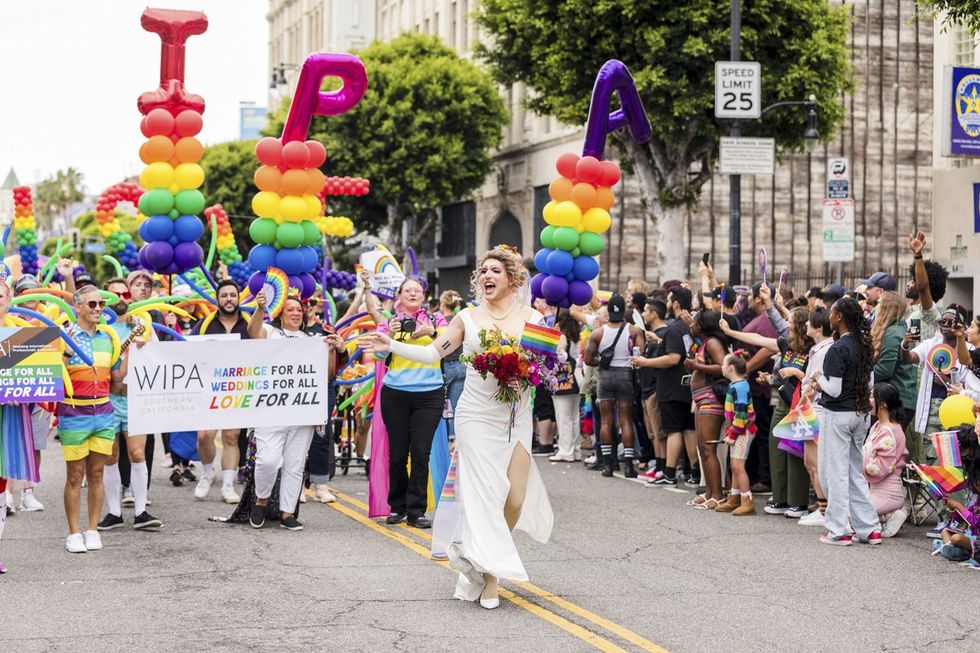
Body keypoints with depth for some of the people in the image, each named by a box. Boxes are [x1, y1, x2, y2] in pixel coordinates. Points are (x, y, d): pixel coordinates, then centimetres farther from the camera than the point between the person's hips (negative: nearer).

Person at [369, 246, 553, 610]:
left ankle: (491, 558, 19)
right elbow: (433, 352, 4)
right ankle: (488, 578, 4)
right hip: (476, 417, -1)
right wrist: (393, 347, -6)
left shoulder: (531, 318, 4)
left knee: (515, 498, -2)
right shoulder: (468, 317, 5)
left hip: (516, 417, 1)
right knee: (483, 493, -5)